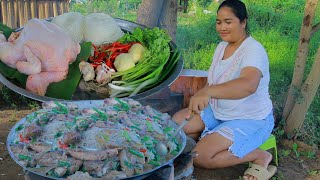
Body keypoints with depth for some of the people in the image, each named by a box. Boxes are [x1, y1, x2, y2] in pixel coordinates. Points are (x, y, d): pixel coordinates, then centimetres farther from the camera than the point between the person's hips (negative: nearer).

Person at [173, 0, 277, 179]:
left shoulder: (253, 50, -24)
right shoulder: (222, 46, 4)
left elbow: (249, 85, -46)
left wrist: (207, 92, -59)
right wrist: (200, 99, -6)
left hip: (250, 120, -8)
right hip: (218, 111, 8)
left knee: (200, 156, -21)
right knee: (176, 122, -4)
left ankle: (260, 155, -6)